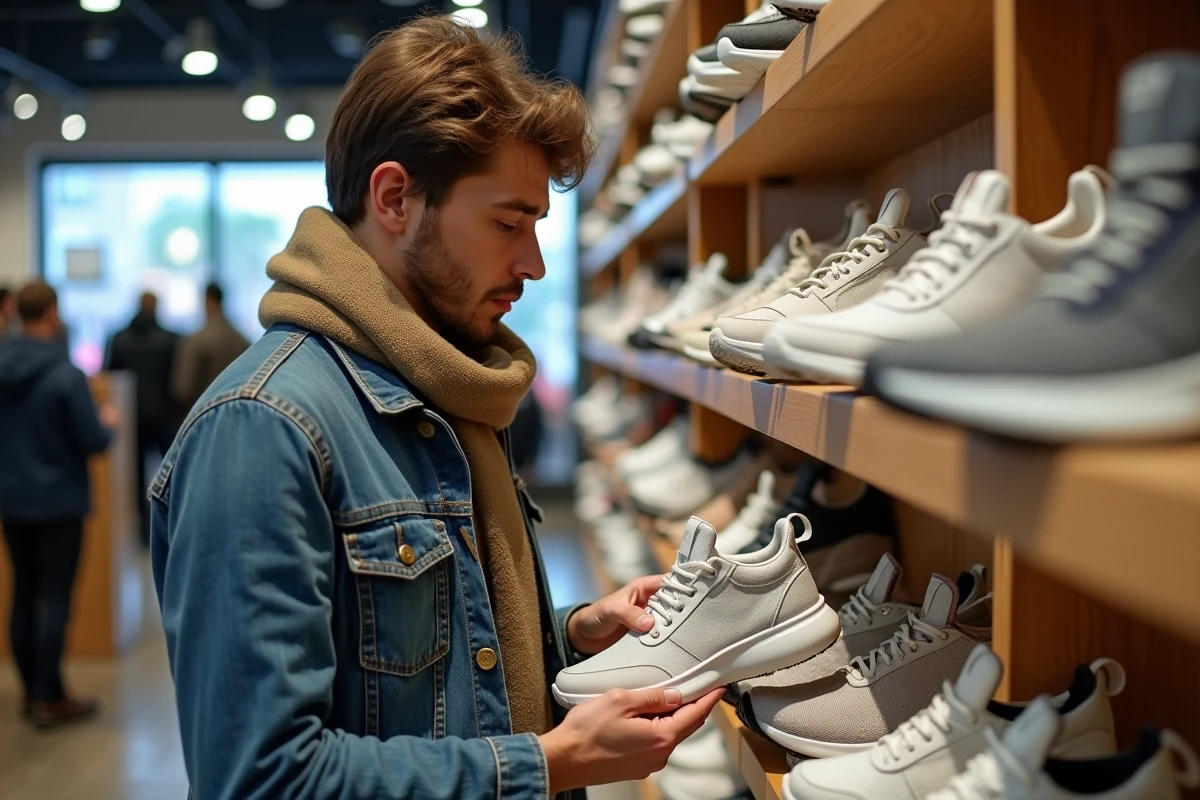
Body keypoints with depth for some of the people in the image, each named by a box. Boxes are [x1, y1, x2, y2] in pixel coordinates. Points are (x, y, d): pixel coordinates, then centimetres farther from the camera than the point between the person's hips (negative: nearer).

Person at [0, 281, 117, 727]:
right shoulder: (65, 375, -19)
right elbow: (94, 442, -15)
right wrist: (108, 422, 5)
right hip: (59, 502, -6)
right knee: (55, 598, 1)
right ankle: (50, 698, 5)